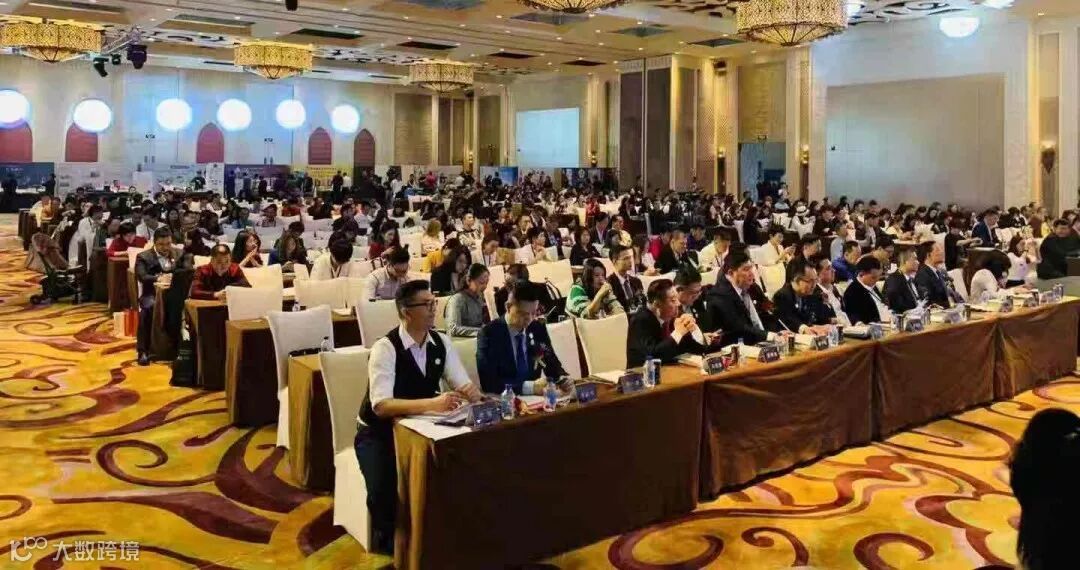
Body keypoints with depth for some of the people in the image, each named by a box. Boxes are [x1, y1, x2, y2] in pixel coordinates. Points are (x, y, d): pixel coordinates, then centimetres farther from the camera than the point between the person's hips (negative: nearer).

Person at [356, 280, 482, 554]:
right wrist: (432, 403, -44)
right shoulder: (385, 348, -21)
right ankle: (388, 546, 2)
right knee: (384, 491, -29)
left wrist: (472, 393, -29)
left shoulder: (442, 343, -2)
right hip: (379, 433, -5)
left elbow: (464, 386, -3)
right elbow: (381, 406, -32)